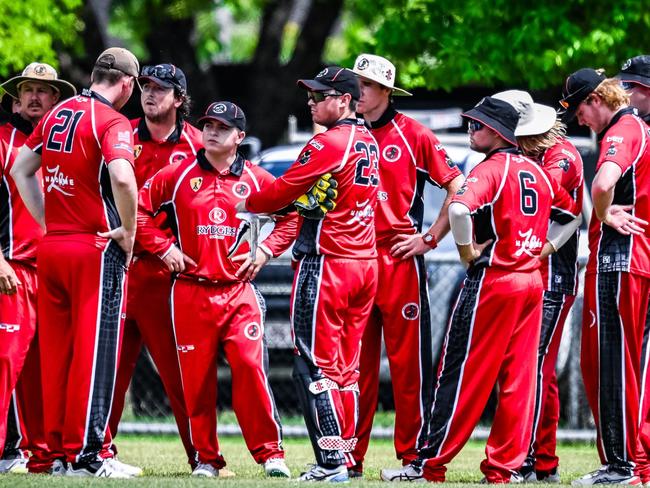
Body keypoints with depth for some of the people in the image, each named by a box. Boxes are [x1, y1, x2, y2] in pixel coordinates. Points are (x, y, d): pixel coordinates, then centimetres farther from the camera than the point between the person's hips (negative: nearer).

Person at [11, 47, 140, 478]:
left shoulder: (57, 115, 12)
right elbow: (122, 178, -27)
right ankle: (86, 454, -5)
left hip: (51, 246, 7)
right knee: (94, 350, -4)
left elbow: (21, 170, 18)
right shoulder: (113, 122, -10)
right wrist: (128, 233, -13)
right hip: (96, 249, -7)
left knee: (56, 350, 11)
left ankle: (58, 449, 15)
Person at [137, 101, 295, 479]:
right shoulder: (178, 175, 3)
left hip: (239, 291, -1)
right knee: (196, 376, 1)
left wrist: (266, 251, 3)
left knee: (250, 366, -14)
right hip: (191, 292, 1)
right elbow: (139, 209, 5)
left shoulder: (256, 179, 6)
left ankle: (270, 453, -7)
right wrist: (163, 247, -3)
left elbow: (291, 216, 15)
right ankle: (206, 458, 12)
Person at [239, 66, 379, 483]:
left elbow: (281, 193, -10)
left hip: (326, 264, -8)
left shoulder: (328, 143, -14)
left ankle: (332, 461, -9)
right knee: (345, 367, 12)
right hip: (366, 263, 8)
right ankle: (346, 455, 13)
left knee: (316, 366, -5)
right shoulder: (369, 142, 12)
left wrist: (245, 202, 6)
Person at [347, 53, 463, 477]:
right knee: (355, 362, 4)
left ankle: (414, 456, 0)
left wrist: (430, 239, -5)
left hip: (400, 258, -4)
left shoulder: (413, 135, -1)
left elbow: (457, 187, -1)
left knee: (408, 359, -3)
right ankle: (350, 457, 8)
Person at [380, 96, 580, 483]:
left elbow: (460, 208, -30)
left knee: (464, 372, -4)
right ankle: (505, 466, 7)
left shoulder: (491, 169, -11)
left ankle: (431, 464, -1)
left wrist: (467, 250, -15)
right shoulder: (537, 171, 12)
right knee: (519, 377, 6)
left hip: (493, 280, -7)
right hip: (533, 281, 7)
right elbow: (572, 214, 26)